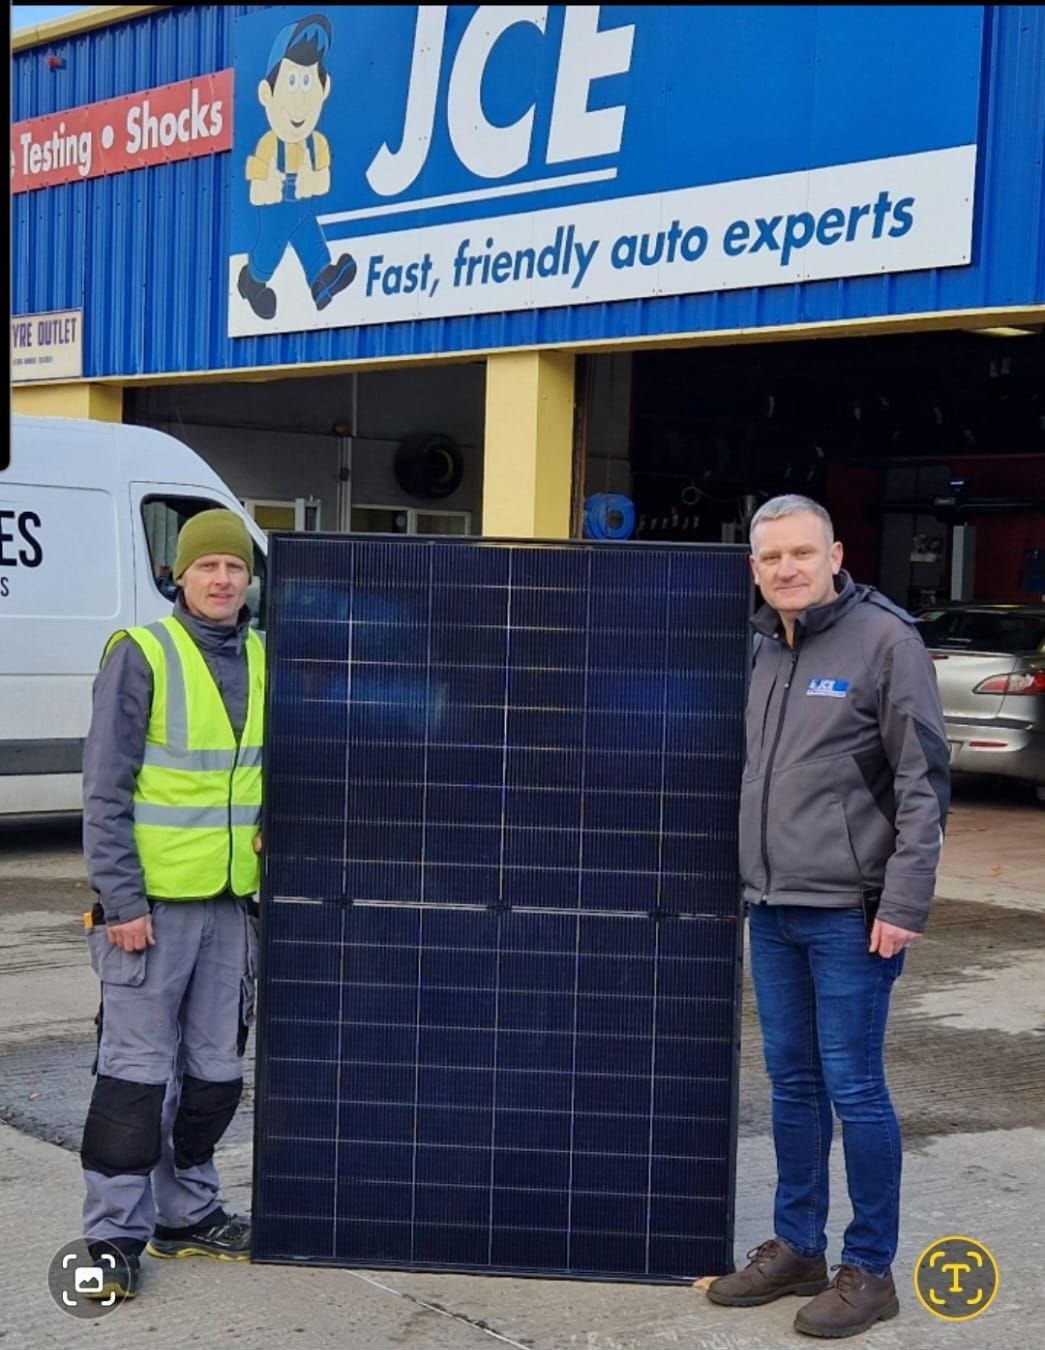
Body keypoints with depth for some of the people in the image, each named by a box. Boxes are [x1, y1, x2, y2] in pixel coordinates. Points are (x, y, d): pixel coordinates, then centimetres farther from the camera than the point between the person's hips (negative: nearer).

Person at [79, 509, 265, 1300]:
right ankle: (114, 1235, 7)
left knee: (215, 1068, 13)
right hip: (151, 901, -6)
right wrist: (122, 900, -15)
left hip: (230, 902, 6)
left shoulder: (260, 662, 9)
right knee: (137, 1069, -2)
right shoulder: (140, 655, -9)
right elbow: (106, 790, -11)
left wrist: (267, 881, 9)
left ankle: (187, 1214, 27)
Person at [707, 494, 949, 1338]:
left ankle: (869, 1270, 12)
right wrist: (753, 879, 12)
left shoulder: (884, 640, -9)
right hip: (772, 911, 7)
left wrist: (905, 902, -16)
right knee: (792, 1085, 14)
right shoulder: (765, 649, 11)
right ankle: (796, 1248, 26)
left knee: (854, 1090, 0)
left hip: (850, 913, -6)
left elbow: (924, 781, -11)